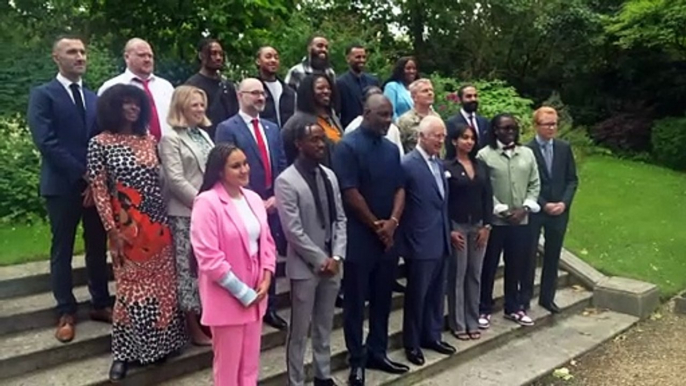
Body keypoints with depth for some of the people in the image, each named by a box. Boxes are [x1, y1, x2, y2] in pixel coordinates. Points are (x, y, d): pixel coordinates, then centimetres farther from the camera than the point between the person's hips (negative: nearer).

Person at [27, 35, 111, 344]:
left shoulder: (94, 98, 14)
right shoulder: (43, 95, -1)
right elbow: (46, 141, -13)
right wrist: (82, 173, -15)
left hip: (96, 183, 5)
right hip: (63, 185, -4)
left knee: (98, 246, 10)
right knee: (62, 250, 5)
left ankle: (101, 304, 22)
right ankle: (66, 313, 15)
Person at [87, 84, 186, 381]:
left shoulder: (149, 140, 8)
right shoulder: (100, 143, -5)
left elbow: (159, 181, 11)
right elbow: (99, 191, -7)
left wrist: (164, 221, 7)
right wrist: (113, 231, -12)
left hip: (158, 224, 5)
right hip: (127, 228, -4)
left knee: (162, 285, 11)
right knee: (132, 286, 3)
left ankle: (157, 342, 28)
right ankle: (125, 351, 18)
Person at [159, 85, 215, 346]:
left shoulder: (203, 134, 16)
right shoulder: (171, 138, -5)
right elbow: (175, 180, -13)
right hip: (185, 213, -7)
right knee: (188, 267, 1)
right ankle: (194, 328, 10)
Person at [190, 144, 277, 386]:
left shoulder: (253, 198, 5)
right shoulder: (207, 202, -17)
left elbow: (266, 240, 11)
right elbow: (208, 256, -21)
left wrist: (266, 277, -4)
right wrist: (242, 292, -16)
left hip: (255, 294, 6)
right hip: (226, 296, -6)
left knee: (250, 361, 18)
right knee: (228, 364, 9)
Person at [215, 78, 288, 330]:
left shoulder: (272, 128, 16)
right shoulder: (227, 129, -3)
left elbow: (282, 165, 13)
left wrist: (277, 196, 0)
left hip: (273, 203, 5)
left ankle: (269, 308, 25)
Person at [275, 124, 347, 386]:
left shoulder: (330, 175, 7)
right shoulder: (286, 181, -12)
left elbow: (340, 219, 7)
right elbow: (293, 230, -16)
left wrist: (337, 257, -4)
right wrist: (321, 260, -14)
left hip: (331, 263, 6)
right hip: (305, 267, -6)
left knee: (325, 326, 17)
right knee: (300, 330, 6)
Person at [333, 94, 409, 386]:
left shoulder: (392, 149, 11)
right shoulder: (348, 146, -10)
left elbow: (399, 188, 8)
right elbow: (350, 192, -15)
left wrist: (392, 222, -8)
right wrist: (376, 225, -10)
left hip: (388, 236, 7)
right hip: (359, 236, -6)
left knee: (382, 298, 15)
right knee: (356, 301, 5)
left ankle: (377, 352, 29)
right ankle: (357, 360, 17)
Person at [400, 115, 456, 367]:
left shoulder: (439, 164, 12)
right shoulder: (408, 164, -14)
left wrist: (448, 231, 16)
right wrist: (407, 234, -13)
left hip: (441, 240, 8)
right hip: (421, 242, -7)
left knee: (436, 293, 17)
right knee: (417, 294, 6)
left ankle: (432, 336, 33)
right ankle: (412, 343, 21)